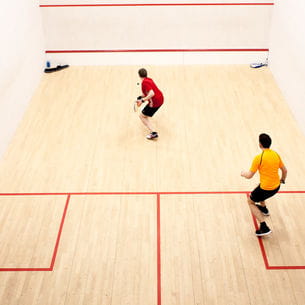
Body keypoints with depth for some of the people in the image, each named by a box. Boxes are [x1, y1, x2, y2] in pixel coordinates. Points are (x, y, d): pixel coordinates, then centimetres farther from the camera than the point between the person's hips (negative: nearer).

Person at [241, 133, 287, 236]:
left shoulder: (259, 158, -19)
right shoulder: (276, 155, 0)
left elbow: (249, 176, -14)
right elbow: (284, 170, 12)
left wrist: (243, 173, 9)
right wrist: (282, 180, 32)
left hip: (266, 189, -7)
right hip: (276, 187, 7)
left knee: (250, 201, 15)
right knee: (259, 187, 36)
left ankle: (264, 227, 2)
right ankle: (264, 208, 60)